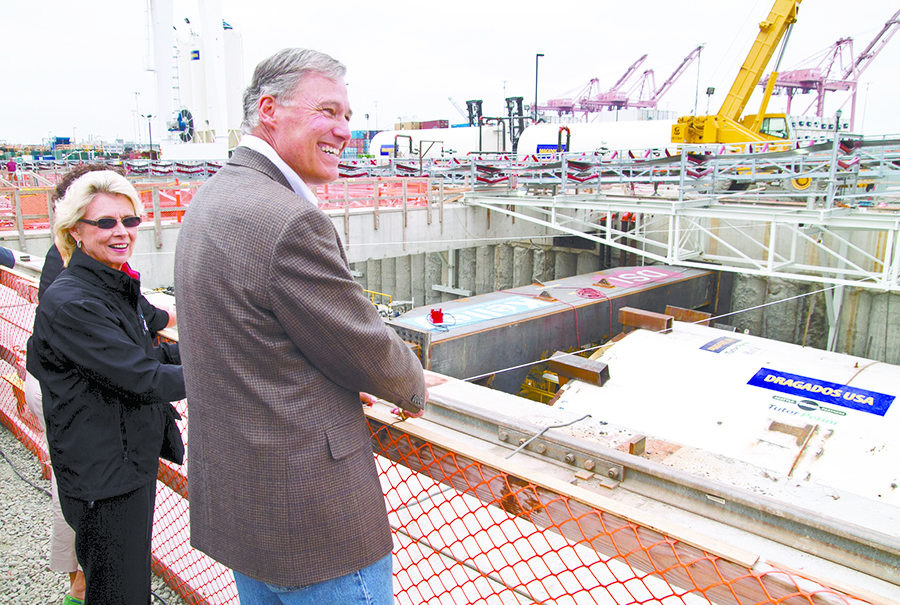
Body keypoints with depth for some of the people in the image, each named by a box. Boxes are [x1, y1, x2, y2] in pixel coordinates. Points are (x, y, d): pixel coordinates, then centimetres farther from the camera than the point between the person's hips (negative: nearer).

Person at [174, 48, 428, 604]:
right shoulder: (290, 221, -25)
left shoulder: (211, 200, 7)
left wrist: (342, 380, 16)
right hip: (311, 514, -10)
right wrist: (414, 387, 4)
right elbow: (366, 347, -17)